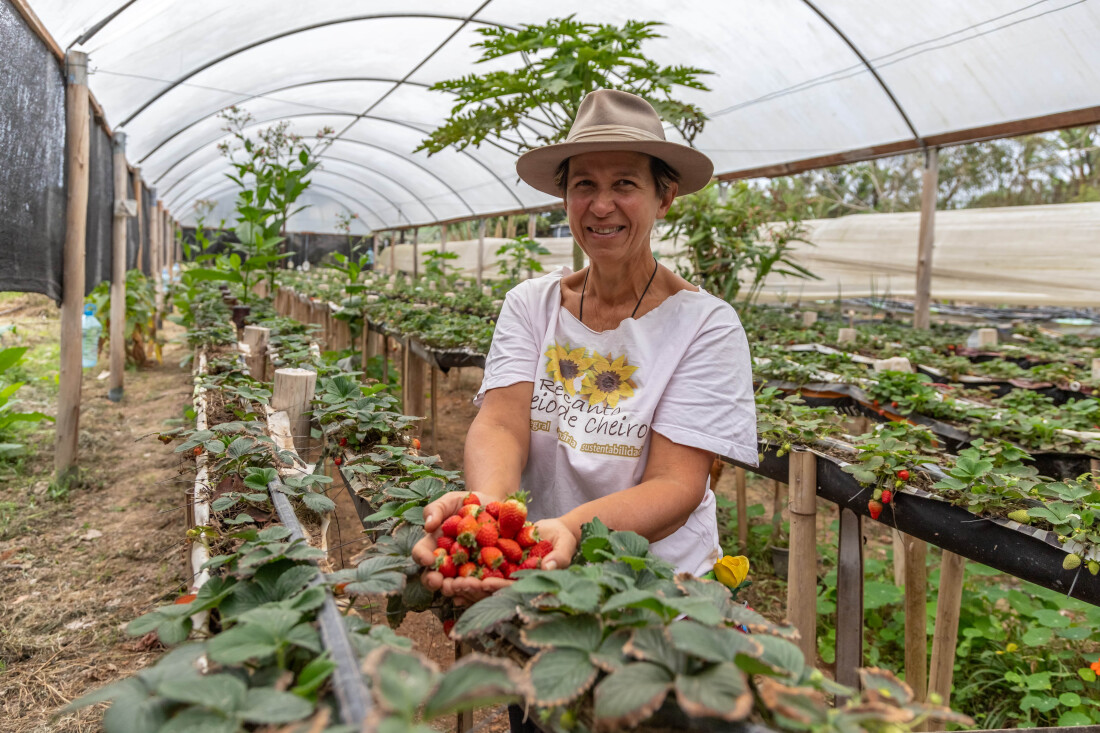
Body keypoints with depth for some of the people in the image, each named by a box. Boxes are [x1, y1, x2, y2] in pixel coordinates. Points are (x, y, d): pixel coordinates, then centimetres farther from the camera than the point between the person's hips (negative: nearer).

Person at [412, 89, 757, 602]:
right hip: (529, 576, 2)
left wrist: (571, 531, -36)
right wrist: (486, 503, -35)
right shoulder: (529, 305, 2)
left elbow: (677, 485, -17)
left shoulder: (706, 324, -9)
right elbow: (501, 420, -12)